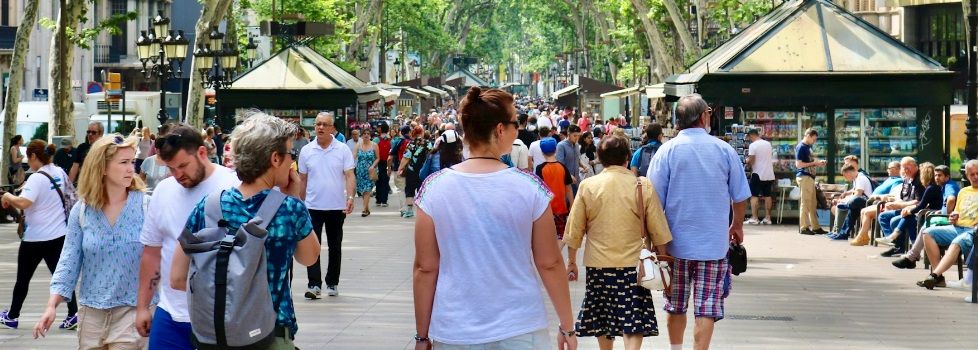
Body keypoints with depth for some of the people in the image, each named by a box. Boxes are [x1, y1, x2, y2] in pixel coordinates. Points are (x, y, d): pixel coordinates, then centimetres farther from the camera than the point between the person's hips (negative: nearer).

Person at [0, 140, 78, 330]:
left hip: (36, 237, -6)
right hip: (59, 234, 6)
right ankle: (73, 314, -5)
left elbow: (22, 203, -33)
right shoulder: (60, 173, 3)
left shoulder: (37, 178, -19)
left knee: (23, 277, 10)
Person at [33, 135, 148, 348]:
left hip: (132, 308, -3)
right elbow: (70, 260, 3)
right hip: (91, 311, 3)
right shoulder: (81, 211, 1)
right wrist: (52, 305, -6)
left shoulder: (145, 206, -7)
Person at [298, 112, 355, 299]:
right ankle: (314, 285, -8)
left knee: (335, 247, 10)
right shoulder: (306, 151, 3)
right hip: (313, 206, 0)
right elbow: (302, 179, 10)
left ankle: (332, 284, 20)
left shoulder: (343, 150, -1)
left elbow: (350, 176, -5)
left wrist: (350, 197, -19)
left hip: (337, 206, 0)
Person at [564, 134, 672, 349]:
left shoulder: (587, 186, -2)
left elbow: (574, 230, 3)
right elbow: (658, 231, -1)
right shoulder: (643, 186, -5)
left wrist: (571, 261, 13)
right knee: (634, 323, -2)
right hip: (633, 263, -2)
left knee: (602, 318, 17)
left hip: (598, 264, 2)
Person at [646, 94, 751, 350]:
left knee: (676, 306, 16)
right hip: (714, 243, -1)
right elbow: (740, 196, 6)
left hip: (676, 242, 1)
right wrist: (737, 226, 24)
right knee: (707, 309, 1)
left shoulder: (667, 151, -5)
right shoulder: (725, 150, -2)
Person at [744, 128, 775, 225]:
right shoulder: (768, 144, 9)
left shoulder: (753, 145, -13)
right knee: (767, 195, 11)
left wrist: (747, 162, 3)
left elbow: (751, 160, -18)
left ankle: (754, 218, -6)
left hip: (758, 174, -7)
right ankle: (767, 218, 11)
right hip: (769, 174, 7)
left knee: (754, 196, -1)